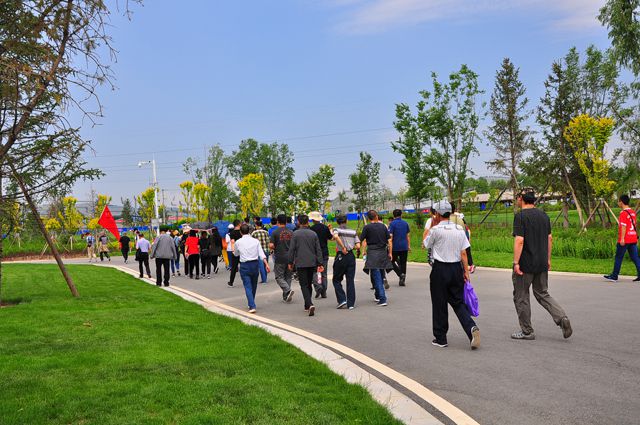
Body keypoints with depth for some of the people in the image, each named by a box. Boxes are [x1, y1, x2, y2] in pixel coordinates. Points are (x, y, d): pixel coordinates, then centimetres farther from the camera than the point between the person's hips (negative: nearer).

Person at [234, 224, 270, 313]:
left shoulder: (238, 242, -2)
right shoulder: (256, 241, 3)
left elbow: (236, 254, 14)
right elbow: (261, 254, -6)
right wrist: (266, 264, -10)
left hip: (244, 265, -3)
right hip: (255, 264, 3)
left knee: (248, 286, -3)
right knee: (254, 285, 18)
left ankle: (252, 306, -15)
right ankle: (251, 303, 33)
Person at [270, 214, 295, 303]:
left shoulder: (275, 232, -8)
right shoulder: (291, 232, 4)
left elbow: (271, 246, -14)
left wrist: (275, 248, 7)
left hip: (280, 258, -4)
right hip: (290, 258, 4)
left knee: (279, 277, 5)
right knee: (288, 277, 13)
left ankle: (288, 290, -17)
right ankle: (286, 297, 14)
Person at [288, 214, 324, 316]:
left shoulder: (295, 234, -6)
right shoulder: (313, 234, 6)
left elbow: (292, 249, -6)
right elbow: (318, 250, 5)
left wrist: (290, 262, 4)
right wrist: (320, 264, 7)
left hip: (301, 264, -4)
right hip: (312, 263, 4)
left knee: (304, 285, -3)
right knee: (309, 284, 16)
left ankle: (310, 304, -22)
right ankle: (307, 306, 23)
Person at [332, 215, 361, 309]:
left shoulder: (337, 230, -2)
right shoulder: (353, 232, 7)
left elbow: (336, 236, -27)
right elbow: (358, 246, -1)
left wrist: (343, 247, -18)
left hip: (340, 256, -3)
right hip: (351, 256, 3)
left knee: (336, 280, 12)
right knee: (350, 280, 7)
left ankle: (342, 300, 1)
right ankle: (351, 304, 6)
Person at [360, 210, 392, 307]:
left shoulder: (367, 227, -3)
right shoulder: (383, 226, 7)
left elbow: (363, 241, -5)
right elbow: (389, 240, 7)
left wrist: (363, 251, 8)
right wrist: (390, 253, 12)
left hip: (372, 252, -4)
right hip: (383, 252, 4)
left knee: (376, 276, -6)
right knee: (380, 275, 19)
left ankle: (382, 299, -14)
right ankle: (378, 296, 32)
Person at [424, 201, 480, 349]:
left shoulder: (436, 230, -12)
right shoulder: (460, 229, 3)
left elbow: (426, 245, 5)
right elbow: (463, 253, 2)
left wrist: (431, 226, 9)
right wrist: (466, 271, 6)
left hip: (440, 269, -4)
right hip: (456, 268, 4)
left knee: (439, 305, 7)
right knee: (458, 302, 12)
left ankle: (440, 338, 15)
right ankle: (471, 328, -11)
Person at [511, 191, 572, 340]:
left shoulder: (520, 216, -14)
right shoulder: (544, 215, 9)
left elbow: (519, 240, -21)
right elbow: (550, 238, 12)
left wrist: (516, 262, -18)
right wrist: (548, 259, 19)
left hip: (525, 264, -7)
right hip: (542, 263, 7)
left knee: (521, 297, 7)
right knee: (543, 294, 18)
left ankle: (527, 331, 13)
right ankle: (562, 318, -3)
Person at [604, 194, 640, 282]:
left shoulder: (623, 213, -14)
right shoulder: (633, 212, 12)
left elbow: (623, 226, -19)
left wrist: (622, 239, -20)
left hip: (625, 240, -8)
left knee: (618, 258, 1)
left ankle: (614, 276, 7)